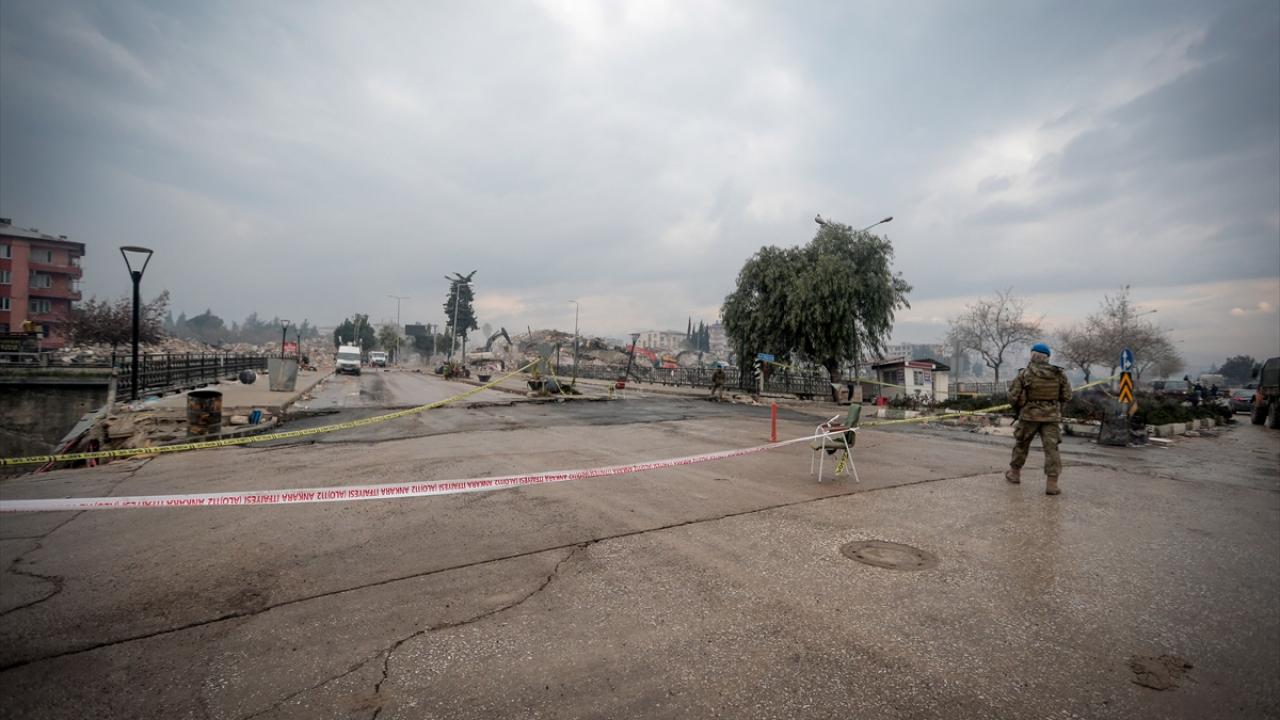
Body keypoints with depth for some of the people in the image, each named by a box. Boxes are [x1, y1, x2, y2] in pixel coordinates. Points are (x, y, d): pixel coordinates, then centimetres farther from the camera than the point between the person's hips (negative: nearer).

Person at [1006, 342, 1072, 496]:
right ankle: (1052, 483, -6)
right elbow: (1067, 396, 4)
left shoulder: (1024, 374, -8)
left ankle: (1014, 473, 28)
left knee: (1021, 444, 16)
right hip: (1051, 416, 1)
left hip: (1029, 415, -1)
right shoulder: (1059, 374, -1)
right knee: (1051, 448, 1)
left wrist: (1018, 409, 11)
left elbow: (1013, 396, -8)